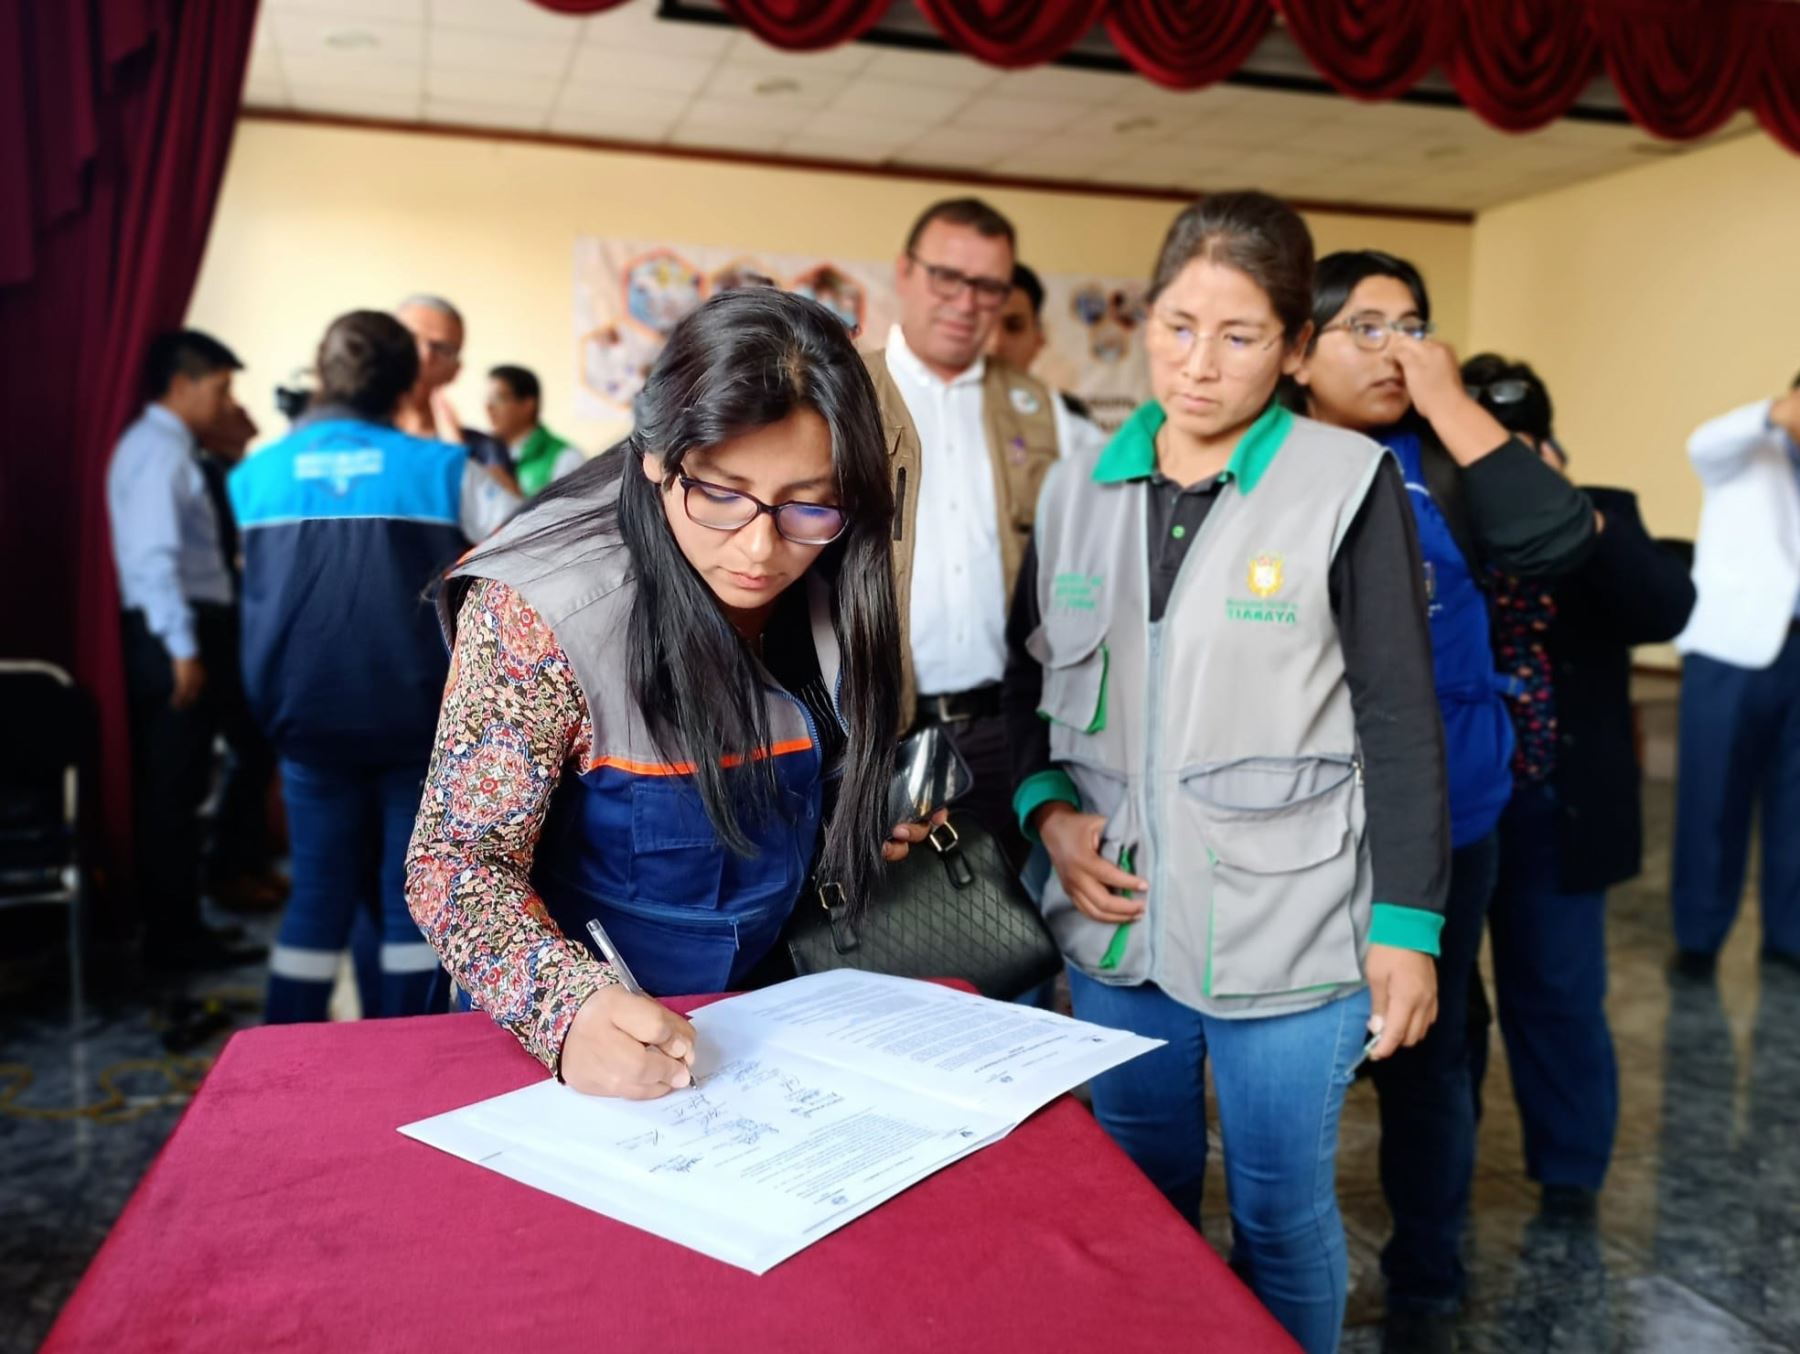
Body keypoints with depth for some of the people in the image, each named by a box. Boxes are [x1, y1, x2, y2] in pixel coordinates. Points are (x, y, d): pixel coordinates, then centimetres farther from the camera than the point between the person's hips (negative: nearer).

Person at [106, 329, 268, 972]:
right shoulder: (160, 450, -13)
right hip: (176, 631, -10)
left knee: (166, 788, 15)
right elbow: (155, 555, -21)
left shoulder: (164, 447, 17)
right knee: (174, 791, -4)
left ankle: (171, 924, 25)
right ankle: (176, 936, 3)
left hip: (175, 631, 10)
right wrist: (184, 648, -23)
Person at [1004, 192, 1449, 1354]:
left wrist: (1408, 923, -7)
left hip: (1288, 932, -3)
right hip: (1115, 921, 4)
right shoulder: (1078, 487, 4)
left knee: (1282, 1214, 11)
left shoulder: (1348, 484, -7)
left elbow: (1401, 721, -6)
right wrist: (1048, 808, -5)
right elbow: (1029, 673, 12)